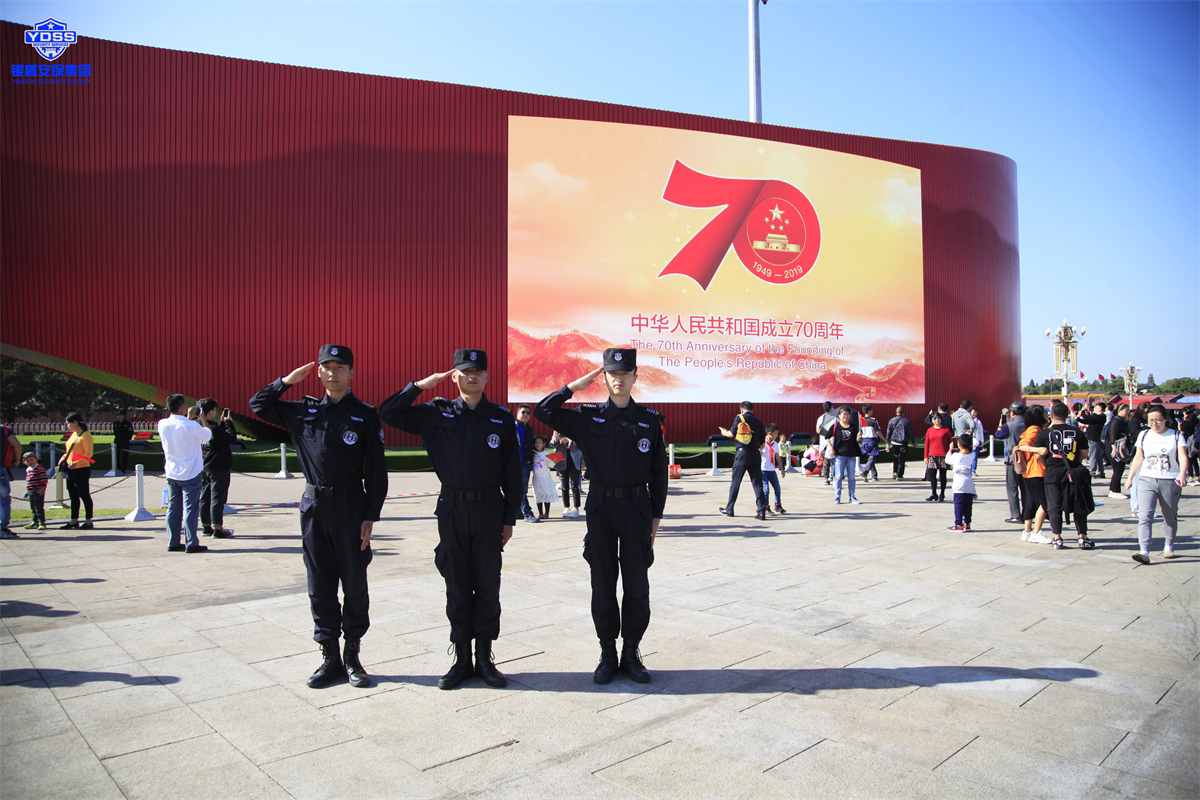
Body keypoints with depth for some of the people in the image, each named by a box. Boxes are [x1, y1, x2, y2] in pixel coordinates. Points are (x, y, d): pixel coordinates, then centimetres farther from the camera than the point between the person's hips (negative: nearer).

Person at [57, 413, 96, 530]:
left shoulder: (86, 435, -11)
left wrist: (76, 463, -28)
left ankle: (88, 521, 3)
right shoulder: (73, 435, 16)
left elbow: (88, 454, -17)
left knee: (84, 495, -3)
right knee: (73, 496, 13)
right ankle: (74, 521, 20)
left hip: (81, 470, -9)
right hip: (70, 471, 9)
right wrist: (63, 458, 7)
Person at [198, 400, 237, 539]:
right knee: (217, 498, -3)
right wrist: (228, 422, -5)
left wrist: (222, 422, 13)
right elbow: (232, 438, -14)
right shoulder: (213, 428, -20)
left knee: (204, 498, 13)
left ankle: (206, 527, 22)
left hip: (204, 468, 8)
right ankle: (218, 529, 0)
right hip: (218, 468, -8)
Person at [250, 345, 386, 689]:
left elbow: (376, 470, -3)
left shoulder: (365, 415, -2)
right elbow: (258, 405, 20)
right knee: (319, 586, 8)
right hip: (313, 505, 3)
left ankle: (353, 655, 17)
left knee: (354, 584, 4)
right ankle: (329, 657, 20)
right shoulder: (303, 411, 8)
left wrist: (370, 516, -8)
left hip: (351, 506, -3)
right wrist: (285, 382, 5)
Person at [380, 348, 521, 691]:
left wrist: (510, 518, 1)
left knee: (487, 586, 6)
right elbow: (389, 413, 3)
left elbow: (513, 473, 4)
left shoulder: (501, 419, 2)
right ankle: (462, 659, 20)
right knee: (457, 586, 8)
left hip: (489, 509, -1)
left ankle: (485, 658, 19)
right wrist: (421, 385, -4)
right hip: (452, 509, 1)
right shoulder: (437, 414, 4)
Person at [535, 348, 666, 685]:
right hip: (601, 508, 0)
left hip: (637, 507, 0)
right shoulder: (588, 416, 3)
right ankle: (608, 654, 20)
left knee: (637, 585, 5)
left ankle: (631, 653, 20)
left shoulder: (648, 420, 4)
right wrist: (576, 385, -2)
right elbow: (543, 411, -2)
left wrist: (656, 515, 3)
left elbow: (658, 471, 6)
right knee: (603, 584, 7)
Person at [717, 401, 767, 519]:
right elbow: (762, 443, 11)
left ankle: (729, 509, 17)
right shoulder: (758, 422, 10)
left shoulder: (739, 418, -1)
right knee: (757, 484, 3)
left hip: (742, 453, -3)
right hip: (755, 454, 3)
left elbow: (732, 434, 1)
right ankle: (761, 511, -3)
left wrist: (724, 432, 22)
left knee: (735, 482, 8)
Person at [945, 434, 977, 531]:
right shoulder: (973, 455, 1)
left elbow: (947, 460, 8)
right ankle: (967, 524, 16)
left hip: (959, 483, -4)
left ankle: (959, 525, -4)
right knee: (968, 505, 11)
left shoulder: (956, 456, -7)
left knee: (958, 505, -2)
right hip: (969, 482, 4)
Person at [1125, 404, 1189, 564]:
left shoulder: (1176, 436, 1)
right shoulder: (1144, 435, 9)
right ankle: (1144, 552, -21)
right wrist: (1130, 478, 14)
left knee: (1170, 518, 12)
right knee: (1144, 516, -13)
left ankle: (1169, 546, 34)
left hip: (1170, 481, -1)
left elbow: (1183, 457, -11)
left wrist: (1182, 474, -29)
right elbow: (1138, 458, 15)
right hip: (1147, 480, 1)